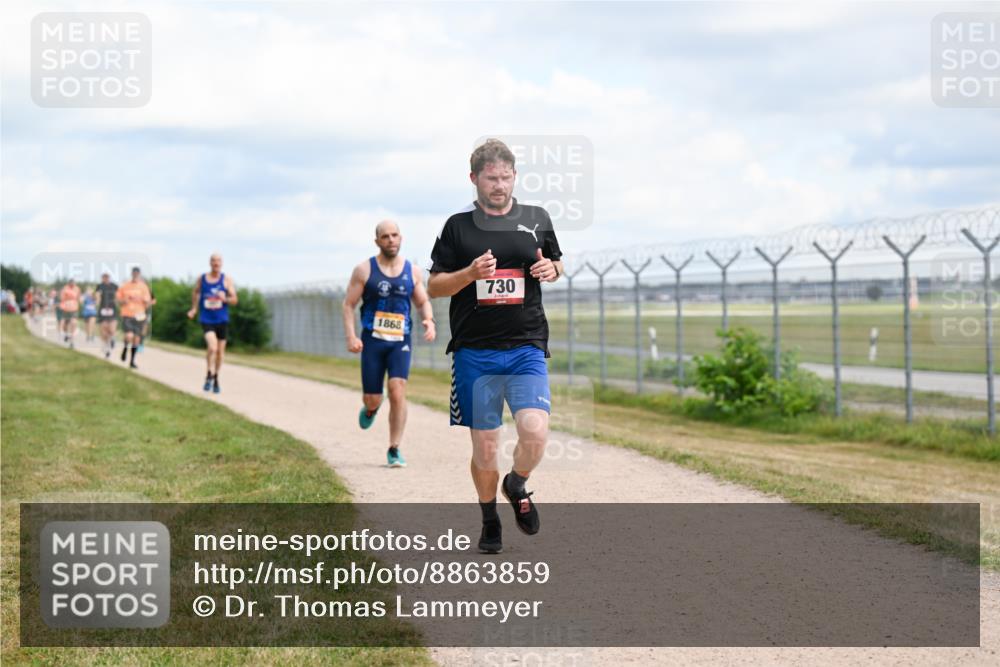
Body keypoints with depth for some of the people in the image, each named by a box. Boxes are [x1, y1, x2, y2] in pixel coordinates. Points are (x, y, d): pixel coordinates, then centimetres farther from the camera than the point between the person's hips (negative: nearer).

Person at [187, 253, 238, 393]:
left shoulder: (227, 280, -1)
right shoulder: (201, 279, 1)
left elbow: (234, 300, -3)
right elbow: (195, 292, 20)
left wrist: (225, 299, -23)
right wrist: (194, 309, 14)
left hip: (222, 320, 2)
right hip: (206, 320, -2)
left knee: (220, 350, 10)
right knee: (212, 347, -22)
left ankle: (216, 378, 30)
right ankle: (209, 376, -5)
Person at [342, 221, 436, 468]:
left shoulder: (413, 271, 6)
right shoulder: (364, 270, 0)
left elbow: (423, 302, 15)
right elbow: (348, 304, 1)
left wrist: (428, 320, -7)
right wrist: (351, 336, -12)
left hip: (400, 341, 1)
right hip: (373, 340, -1)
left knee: (398, 392, -16)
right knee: (372, 398, 2)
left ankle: (394, 450, -8)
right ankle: (370, 409, 42)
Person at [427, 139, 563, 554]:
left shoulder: (537, 219, 8)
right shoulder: (458, 227, 4)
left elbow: (556, 263, 24)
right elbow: (433, 286, 6)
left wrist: (551, 269, -1)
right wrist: (469, 274, -13)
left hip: (526, 348, 0)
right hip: (474, 352, 0)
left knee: (535, 431, -19)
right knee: (484, 447, 2)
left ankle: (517, 486, 13)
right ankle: (489, 520, 26)